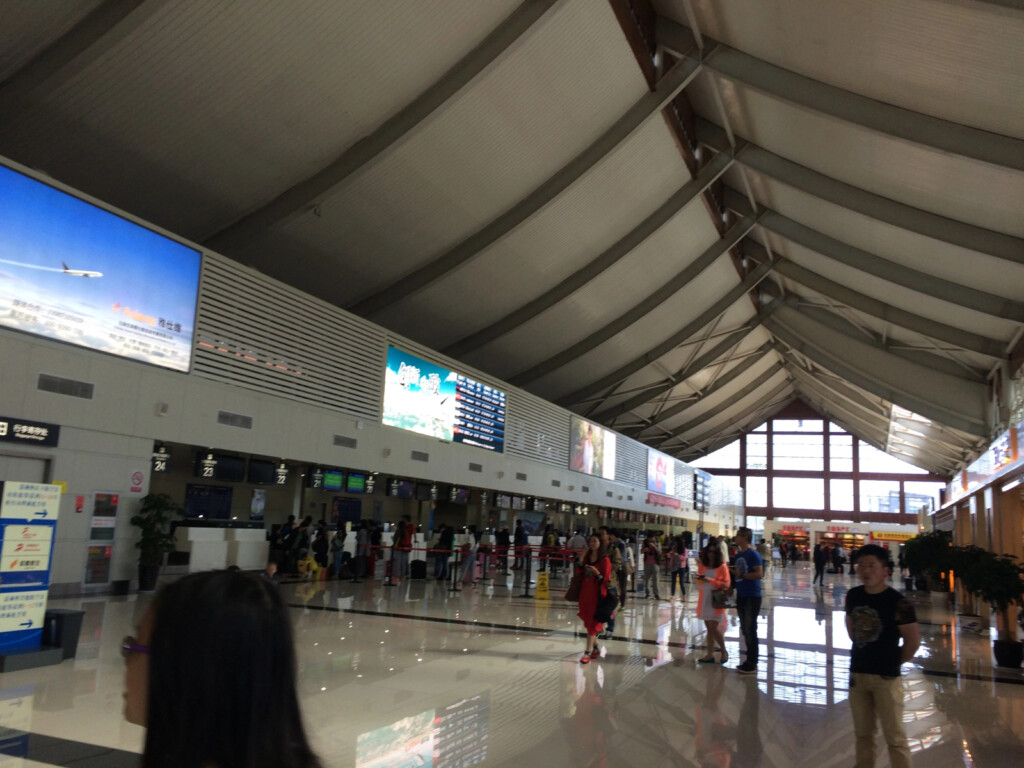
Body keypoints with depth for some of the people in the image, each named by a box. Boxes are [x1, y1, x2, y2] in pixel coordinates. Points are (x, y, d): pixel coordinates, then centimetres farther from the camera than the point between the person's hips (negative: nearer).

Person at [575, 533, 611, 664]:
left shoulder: (605, 559, -10)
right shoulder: (587, 557, 7)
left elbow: (606, 578, -10)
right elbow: (579, 572, 7)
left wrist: (597, 573, -28)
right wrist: (581, 560, -7)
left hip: (597, 594, -6)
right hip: (585, 592, 6)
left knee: (592, 622, -3)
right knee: (588, 621, 14)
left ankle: (588, 652, -1)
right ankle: (595, 647, 30)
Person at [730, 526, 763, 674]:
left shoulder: (753, 554, -13)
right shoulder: (739, 555, 13)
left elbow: (759, 574, -22)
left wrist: (741, 575, -21)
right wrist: (733, 572, 4)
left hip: (752, 597, -9)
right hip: (741, 595, 9)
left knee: (750, 630, -4)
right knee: (745, 630, 14)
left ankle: (752, 664, 3)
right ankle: (749, 659, 23)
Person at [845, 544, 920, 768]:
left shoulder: (897, 602, -17)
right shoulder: (853, 595, 0)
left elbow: (913, 640, -11)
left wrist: (894, 661, -1)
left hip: (886, 677, -5)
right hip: (857, 673, 6)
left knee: (894, 736, 3)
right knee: (862, 733, 19)